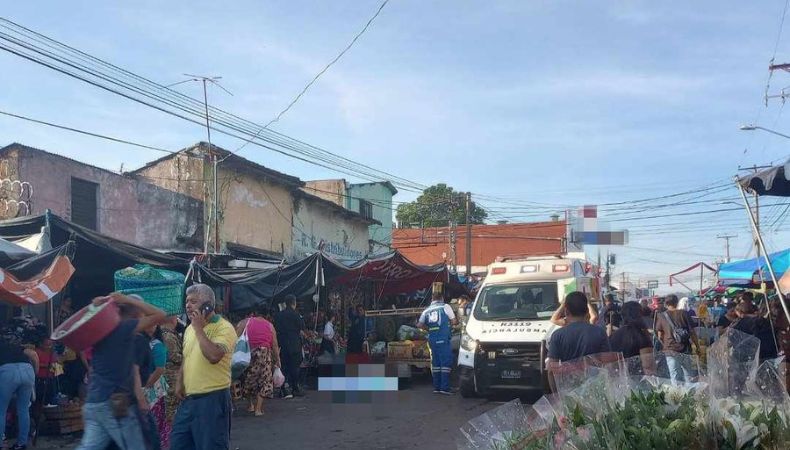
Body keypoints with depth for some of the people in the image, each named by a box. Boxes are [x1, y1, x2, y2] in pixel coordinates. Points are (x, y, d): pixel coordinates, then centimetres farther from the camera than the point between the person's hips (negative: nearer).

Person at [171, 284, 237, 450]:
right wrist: (179, 382, 9)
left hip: (212, 399, -8)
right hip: (189, 399, 8)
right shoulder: (190, 328, 13)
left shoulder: (224, 328, -13)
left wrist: (199, 328, -19)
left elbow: (214, 356, -29)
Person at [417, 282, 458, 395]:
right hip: (444, 339, -5)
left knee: (435, 363, 10)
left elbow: (419, 324, 8)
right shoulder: (445, 306, 2)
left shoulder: (427, 310, 13)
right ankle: (444, 387, -9)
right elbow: (454, 321, 2)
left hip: (432, 340, 5)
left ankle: (436, 387, 11)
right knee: (446, 363, -4)